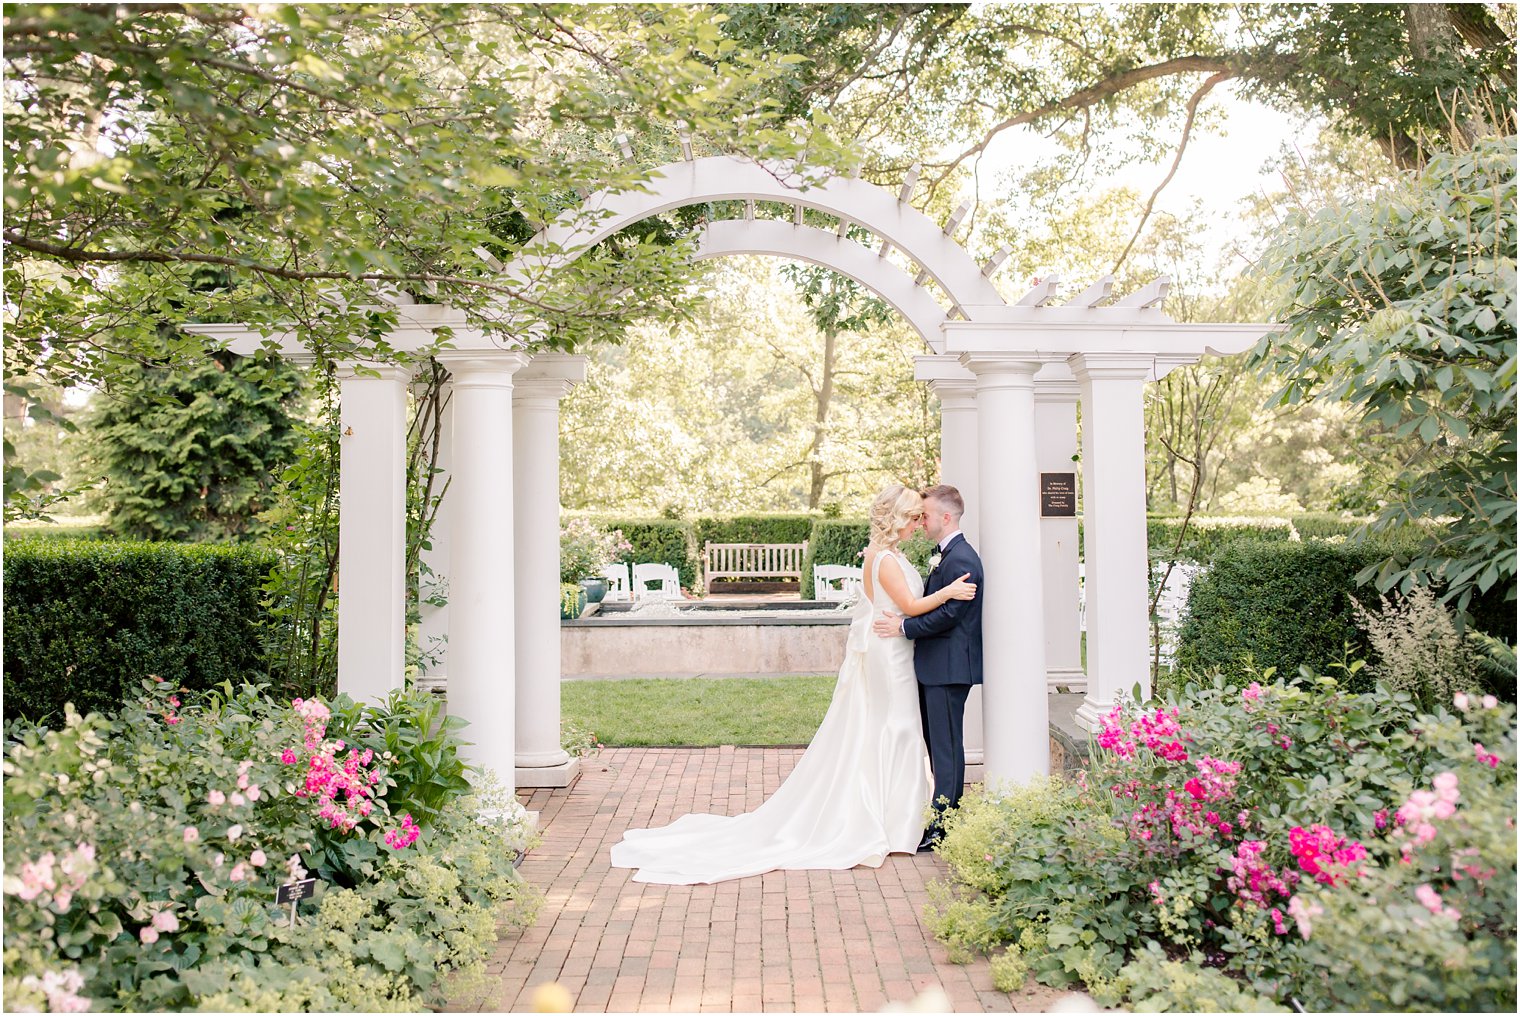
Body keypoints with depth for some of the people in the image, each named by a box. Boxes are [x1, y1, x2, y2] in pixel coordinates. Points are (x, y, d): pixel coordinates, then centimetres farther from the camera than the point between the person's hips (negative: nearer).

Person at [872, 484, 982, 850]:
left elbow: (949, 614, -22)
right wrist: (903, 621, 10)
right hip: (936, 666, 11)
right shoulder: (946, 555, 16)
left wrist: (904, 627, -18)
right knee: (937, 744, 15)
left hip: (949, 667, -11)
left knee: (946, 747, -5)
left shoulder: (961, 559, -17)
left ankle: (943, 827, 1)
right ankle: (948, 815, 24)